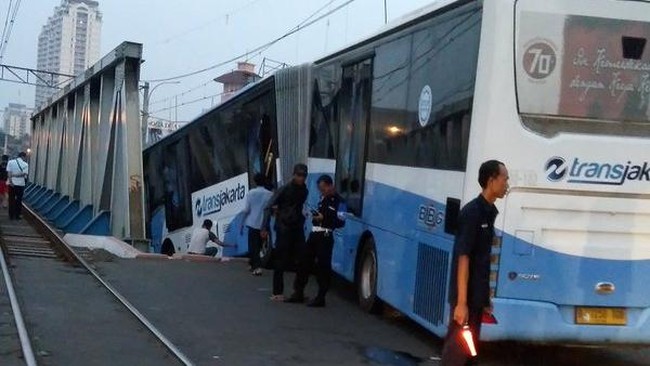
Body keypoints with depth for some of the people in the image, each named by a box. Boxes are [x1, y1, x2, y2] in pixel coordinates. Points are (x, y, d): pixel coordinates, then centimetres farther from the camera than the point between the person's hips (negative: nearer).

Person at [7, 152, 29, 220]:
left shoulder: (10, 162, 1)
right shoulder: (25, 164, -2)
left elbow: (9, 172, -10)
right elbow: (25, 174, -12)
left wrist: (11, 181, -16)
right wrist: (17, 175, -6)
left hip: (12, 183, 1)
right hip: (21, 184, -1)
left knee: (11, 200, 8)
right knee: (19, 200, 8)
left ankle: (11, 215, 8)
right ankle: (17, 215, 9)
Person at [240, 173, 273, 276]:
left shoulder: (251, 193, -3)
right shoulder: (270, 194, 0)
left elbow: (246, 210, -5)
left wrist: (242, 224, 2)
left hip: (253, 223, -2)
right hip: (264, 224, 2)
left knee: (253, 246, 2)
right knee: (258, 246, 16)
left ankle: (257, 267, -12)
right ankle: (254, 264, 25)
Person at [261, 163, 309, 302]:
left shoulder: (304, 191, 9)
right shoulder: (285, 189, -6)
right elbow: (269, 207, -8)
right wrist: (265, 228, -15)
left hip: (298, 229, 5)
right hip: (284, 229, -5)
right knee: (280, 262, -3)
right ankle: (277, 293, 1)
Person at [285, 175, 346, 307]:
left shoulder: (338, 202, -8)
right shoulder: (323, 198, 17)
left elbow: (341, 222, -15)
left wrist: (323, 218, -20)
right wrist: (315, 215, 9)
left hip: (325, 236, -8)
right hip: (314, 234, 8)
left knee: (323, 266, -3)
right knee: (304, 262, 10)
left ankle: (320, 298, 3)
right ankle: (298, 293, 18)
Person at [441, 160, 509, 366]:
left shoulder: (489, 212, 10)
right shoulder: (472, 212, -16)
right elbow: (463, 259, -20)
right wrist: (461, 302, -23)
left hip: (477, 296, 9)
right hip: (466, 296, -9)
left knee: (470, 347, 14)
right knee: (457, 348, -5)